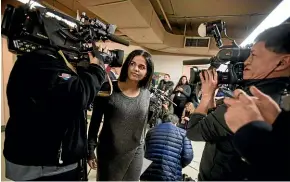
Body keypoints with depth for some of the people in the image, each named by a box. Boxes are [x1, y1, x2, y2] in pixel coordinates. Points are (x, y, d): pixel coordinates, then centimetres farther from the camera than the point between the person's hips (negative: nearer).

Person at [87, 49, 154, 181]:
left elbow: (144, 124, 7)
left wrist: (142, 146, 13)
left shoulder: (146, 94, -4)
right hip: (109, 152, -3)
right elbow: (95, 121, -8)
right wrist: (91, 150, -6)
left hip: (136, 153, 3)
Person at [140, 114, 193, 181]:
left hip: (147, 174, 3)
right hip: (169, 175, -2)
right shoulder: (182, 133, 7)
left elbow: (144, 152, 17)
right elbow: (188, 156, -3)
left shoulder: (151, 131, 17)